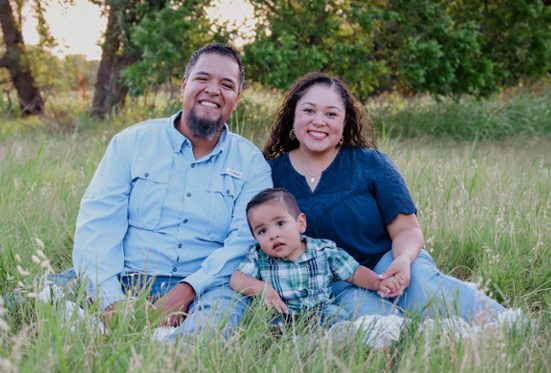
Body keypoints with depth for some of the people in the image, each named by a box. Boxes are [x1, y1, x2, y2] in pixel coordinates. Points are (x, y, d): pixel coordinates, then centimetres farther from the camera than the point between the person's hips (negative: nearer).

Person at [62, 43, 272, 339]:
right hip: (125, 284, 1)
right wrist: (111, 300, -18)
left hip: (206, 289, -1)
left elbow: (246, 241, -3)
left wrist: (188, 289, -21)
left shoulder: (251, 164, 10)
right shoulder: (132, 142, 10)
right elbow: (98, 222, 0)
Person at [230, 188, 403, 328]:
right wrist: (263, 289, -25)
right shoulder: (258, 257, 5)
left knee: (336, 314, -30)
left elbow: (355, 273, 10)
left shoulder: (324, 250, 5)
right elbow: (236, 279, -7)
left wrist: (379, 283, -8)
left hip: (319, 313, 0)